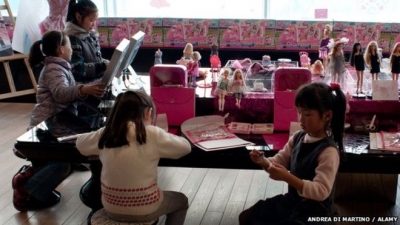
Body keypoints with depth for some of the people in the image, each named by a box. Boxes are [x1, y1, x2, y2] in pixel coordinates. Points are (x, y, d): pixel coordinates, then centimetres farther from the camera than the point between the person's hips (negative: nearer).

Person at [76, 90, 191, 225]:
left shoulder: (105, 134, -5)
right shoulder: (153, 134, -16)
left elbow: (80, 143, 14)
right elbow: (185, 147, -1)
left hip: (111, 208, 5)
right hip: (144, 210, -4)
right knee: (181, 201, 26)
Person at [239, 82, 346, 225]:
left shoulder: (328, 151, -25)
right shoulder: (298, 137, -3)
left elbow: (321, 191, -30)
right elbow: (280, 161, 7)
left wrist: (287, 178, -39)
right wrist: (264, 162, -15)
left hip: (314, 212, -7)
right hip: (292, 200, 7)